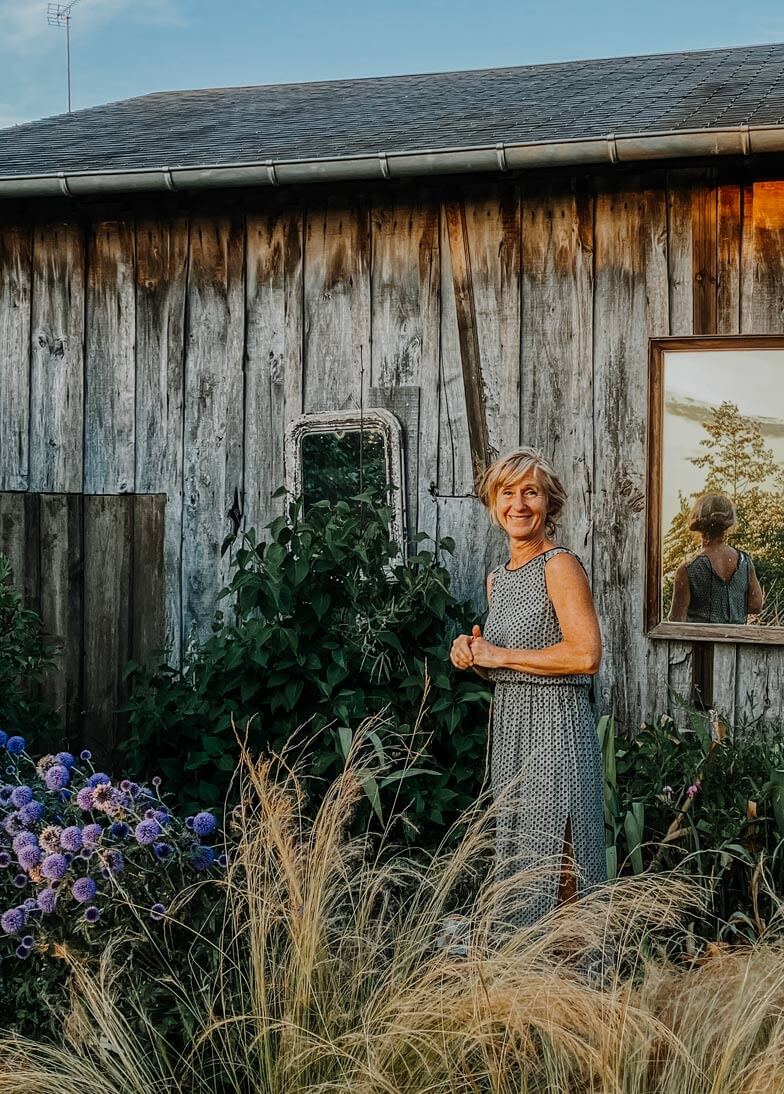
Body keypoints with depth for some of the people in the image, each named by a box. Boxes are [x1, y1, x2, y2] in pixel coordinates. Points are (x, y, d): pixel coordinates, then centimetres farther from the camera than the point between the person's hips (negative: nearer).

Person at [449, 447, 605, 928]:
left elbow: (585, 655, -20)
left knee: (552, 859, -4)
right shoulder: (497, 579, 14)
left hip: (555, 722, -8)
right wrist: (473, 654, 3)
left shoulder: (560, 565, -10)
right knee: (515, 853, 14)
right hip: (509, 724, 9)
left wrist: (498, 655, -13)